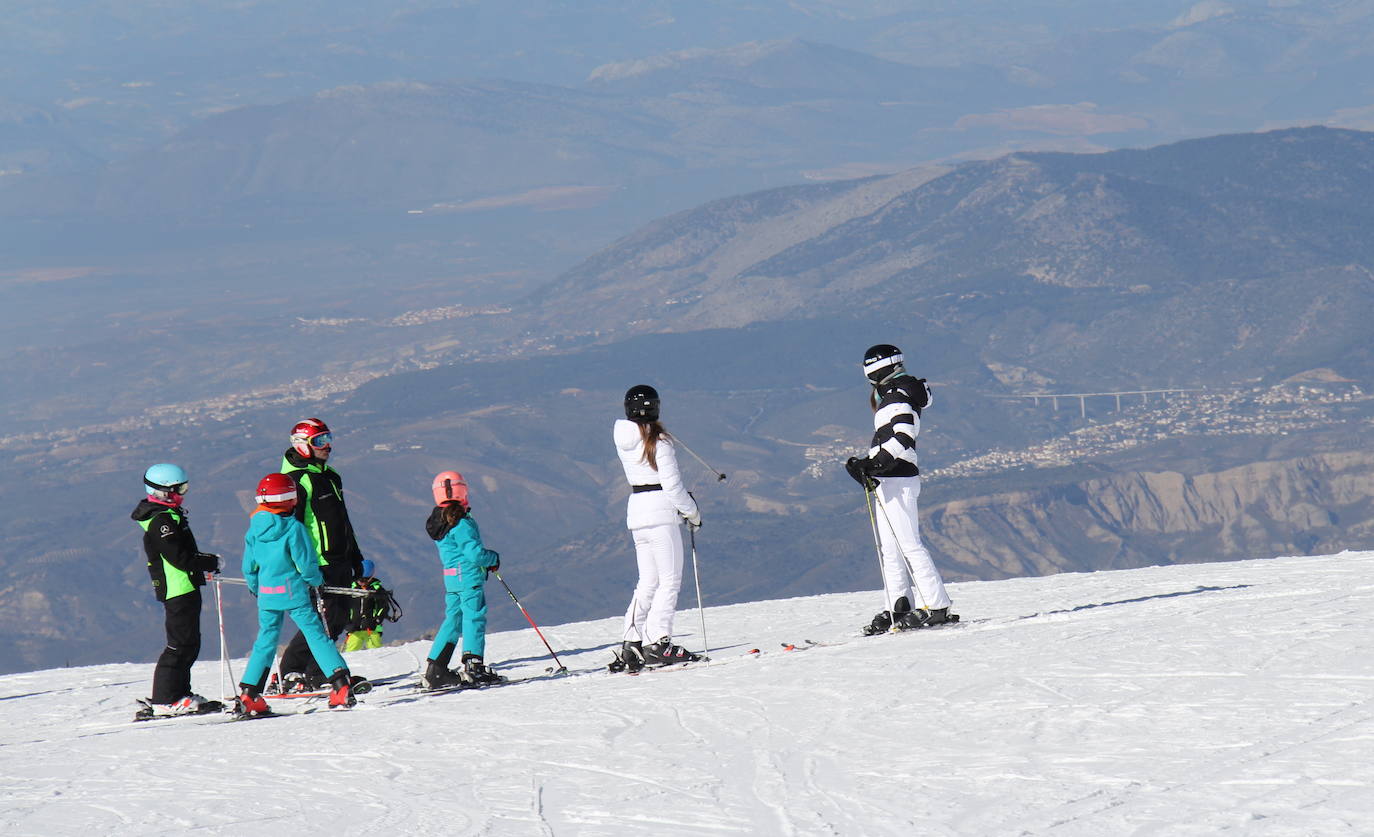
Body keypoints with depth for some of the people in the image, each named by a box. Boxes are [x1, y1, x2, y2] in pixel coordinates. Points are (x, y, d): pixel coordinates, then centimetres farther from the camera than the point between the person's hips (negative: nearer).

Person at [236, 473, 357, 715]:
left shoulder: (254, 530, 2)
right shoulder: (293, 528, -14)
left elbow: (249, 567, 10)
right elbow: (306, 563, -13)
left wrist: (256, 589, 27)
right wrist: (316, 580, 7)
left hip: (267, 595, 4)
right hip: (295, 593, -4)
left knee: (266, 641, 13)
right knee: (316, 636, 0)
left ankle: (249, 695, 8)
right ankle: (341, 684, -9)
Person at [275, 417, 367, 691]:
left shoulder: (329, 476, 19)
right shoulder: (296, 479, -12)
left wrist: (356, 558, 27)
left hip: (339, 563, 9)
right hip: (318, 563, -9)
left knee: (338, 618, 8)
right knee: (323, 620, -11)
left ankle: (317, 673, 14)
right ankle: (292, 675, -4)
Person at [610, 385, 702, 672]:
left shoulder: (623, 438, 6)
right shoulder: (658, 441, -14)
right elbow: (671, 484, -14)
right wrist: (692, 512, -2)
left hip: (636, 508, 7)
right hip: (661, 510, -7)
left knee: (648, 582, 13)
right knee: (670, 580, -3)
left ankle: (631, 643, 6)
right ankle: (657, 643, -12)